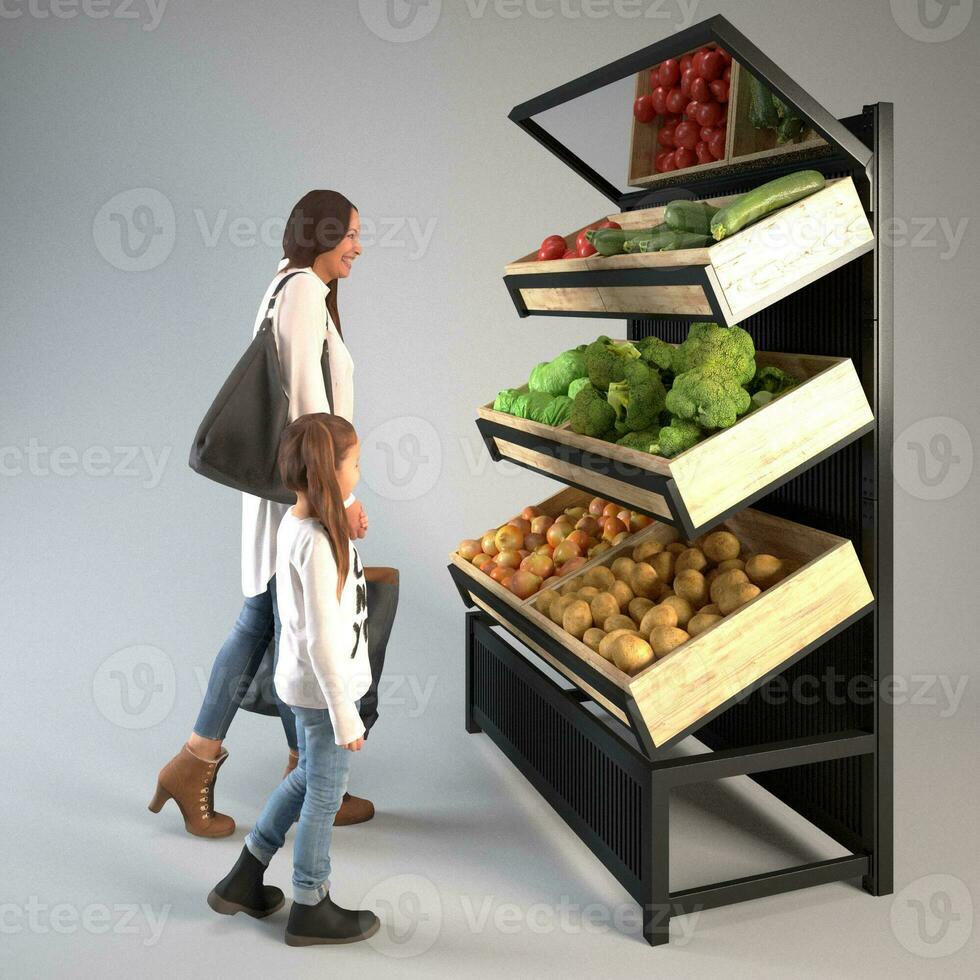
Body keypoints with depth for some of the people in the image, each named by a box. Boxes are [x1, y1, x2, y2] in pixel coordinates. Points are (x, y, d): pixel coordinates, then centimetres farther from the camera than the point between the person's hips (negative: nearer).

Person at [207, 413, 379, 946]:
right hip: (322, 688, -9)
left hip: (300, 680, 9)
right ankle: (310, 910, 29)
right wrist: (345, 717, -18)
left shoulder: (293, 523, 0)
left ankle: (243, 880, 37)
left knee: (307, 778, 25)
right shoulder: (319, 544, -27)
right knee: (325, 795, 10)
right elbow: (322, 642, -25)